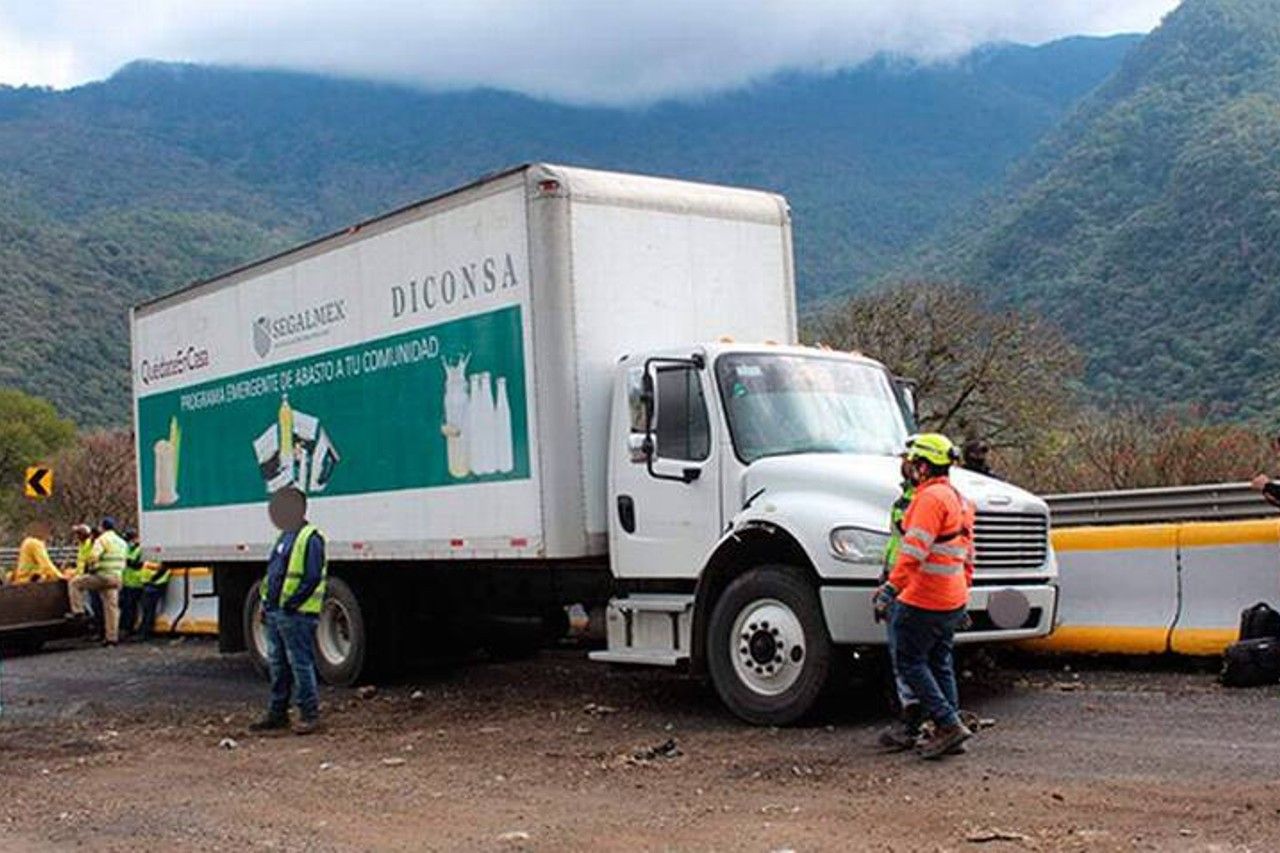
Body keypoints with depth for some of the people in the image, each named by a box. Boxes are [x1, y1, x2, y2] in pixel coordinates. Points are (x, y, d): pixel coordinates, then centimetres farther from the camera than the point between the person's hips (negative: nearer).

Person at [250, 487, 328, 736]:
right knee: (277, 664, 14)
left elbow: (312, 578, -18)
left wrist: (291, 603, -18)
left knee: (300, 664, -5)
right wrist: (266, 605, 16)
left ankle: (309, 714, 3)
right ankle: (277, 713, 22)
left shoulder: (310, 538, -12)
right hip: (276, 613, 10)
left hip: (297, 614, -10)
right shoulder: (285, 536, 18)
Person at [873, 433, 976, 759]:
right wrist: (962, 593, 28)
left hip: (923, 600, -10)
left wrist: (892, 586, -24)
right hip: (953, 601, 10)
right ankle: (947, 732, 16)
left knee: (909, 661, -2)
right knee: (940, 664, 14)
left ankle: (949, 724, -7)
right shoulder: (959, 500, 17)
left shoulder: (931, 497, -15)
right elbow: (968, 555, 23)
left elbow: (915, 549, -24)